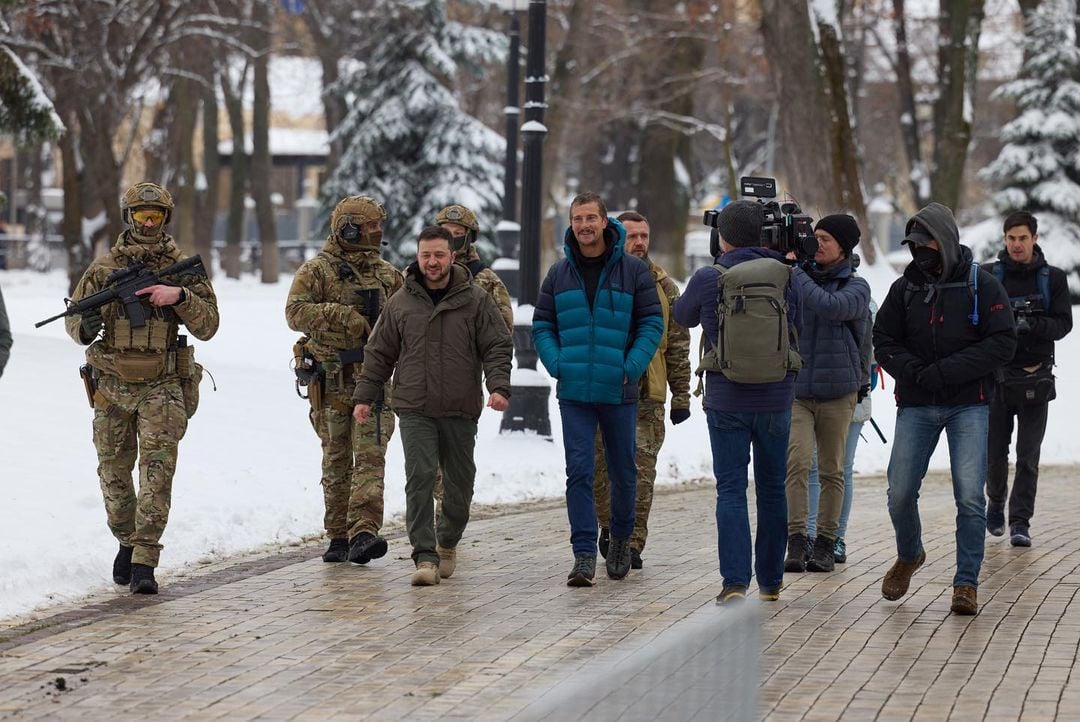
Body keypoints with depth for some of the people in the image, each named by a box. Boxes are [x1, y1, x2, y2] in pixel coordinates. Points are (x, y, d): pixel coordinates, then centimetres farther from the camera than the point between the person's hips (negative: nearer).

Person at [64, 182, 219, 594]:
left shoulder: (184, 268, 2)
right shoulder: (103, 269, 4)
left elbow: (208, 327, -1)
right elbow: (73, 321, 8)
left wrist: (179, 295, -17)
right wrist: (86, 326, -16)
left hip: (161, 388, -2)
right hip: (112, 386, 2)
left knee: (157, 472, -12)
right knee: (114, 472, 10)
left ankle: (144, 562, -13)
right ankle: (127, 542, 32)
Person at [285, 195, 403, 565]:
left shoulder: (386, 274, 13)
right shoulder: (316, 271, -1)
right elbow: (296, 312, -15)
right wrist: (343, 316, -23)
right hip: (332, 380, -2)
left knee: (370, 455, -12)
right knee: (337, 461, 6)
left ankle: (363, 532, -20)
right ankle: (338, 536, 14)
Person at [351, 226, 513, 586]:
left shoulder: (475, 300, 2)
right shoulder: (401, 302, 6)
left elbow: (497, 347, 1)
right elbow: (379, 353, 13)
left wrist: (499, 385, -15)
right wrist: (364, 395, 8)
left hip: (460, 410, 0)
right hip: (414, 408, 0)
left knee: (459, 482, 9)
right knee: (419, 478, -13)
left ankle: (447, 543, 34)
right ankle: (425, 556, -14)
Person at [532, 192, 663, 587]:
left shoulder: (633, 270, -1)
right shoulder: (559, 273, 7)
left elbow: (652, 323, -1)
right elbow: (541, 325, 11)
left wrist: (631, 368, -12)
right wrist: (557, 365, -5)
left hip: (619, 391, -1)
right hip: (574, 391, 1)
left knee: (623, 469, 11)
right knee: (579, 470, -8)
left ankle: (621, 539, 33)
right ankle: (584, 555, -10)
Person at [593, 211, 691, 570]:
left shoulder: (663, 286, 9)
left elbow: (678, 345, 11)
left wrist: (681, 395, 7)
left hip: (648, 393, 0)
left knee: (642, 468, -5)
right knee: (602, 465, 5)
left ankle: (633, 542, 1)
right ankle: (609, 525, 28)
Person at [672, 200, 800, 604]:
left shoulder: (708, 279, -7)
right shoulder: (784, 276, -2)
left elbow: (682, 317, 12)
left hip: (726, 400, -2)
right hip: (776, 399, 2)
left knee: (731, 490, 0)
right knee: (772, 488, 14)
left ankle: (735, 582, -13)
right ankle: (770, 582, 20)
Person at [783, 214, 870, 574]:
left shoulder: (856, 287, -3)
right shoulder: (803, 278, 6)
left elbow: (829, 306, -23)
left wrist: (793, 270, -17)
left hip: (837, 393, -1)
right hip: (796, 391, 1)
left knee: (831, 471, 7)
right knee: (797, 463, -14)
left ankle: (825, 544, 16)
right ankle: (796, 542, -15)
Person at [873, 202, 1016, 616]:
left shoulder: (981, 286, -3)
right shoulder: (904, 288, 7)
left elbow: (1002, 344, -9)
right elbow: (883, 341, 7)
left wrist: (944, 372, -15)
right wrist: (913, 372, -13)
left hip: (968, 406, -3)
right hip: (916, 406, 3)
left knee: (970, 496, -10)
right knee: (900, 492, -1)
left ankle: (966, 582, -1)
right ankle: (908, 557, 28)